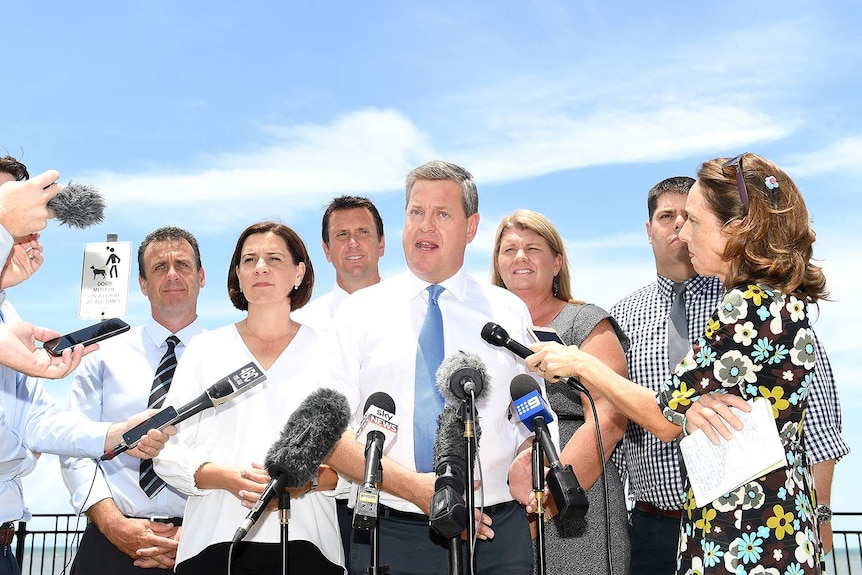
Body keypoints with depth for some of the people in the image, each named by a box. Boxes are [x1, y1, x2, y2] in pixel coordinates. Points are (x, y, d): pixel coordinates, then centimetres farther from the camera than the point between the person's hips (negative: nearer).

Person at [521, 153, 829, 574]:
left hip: (739, 537, -9)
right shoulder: (788, 300, 9)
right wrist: (698, 405, -15)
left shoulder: (749, 307, -20)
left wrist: (580, 363, -4)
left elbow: (665, 417, -13)